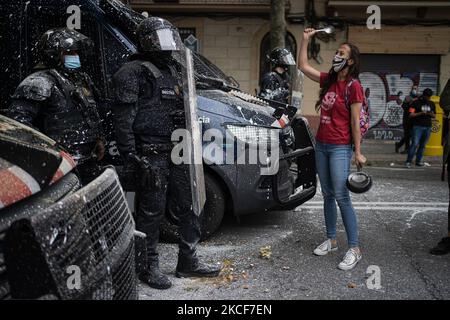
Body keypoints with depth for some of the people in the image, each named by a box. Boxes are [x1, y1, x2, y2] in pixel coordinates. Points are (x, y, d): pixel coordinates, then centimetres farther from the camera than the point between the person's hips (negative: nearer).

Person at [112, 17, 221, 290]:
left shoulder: (174, 69, 17)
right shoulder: (134, 72, -7)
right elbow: (123, 118, -13)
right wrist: (130, 155, -20)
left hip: (178, 152, 8)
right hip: (151, 155, -8)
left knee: (188, 207, 11)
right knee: (152, 212, 0)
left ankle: (188, 262, 24)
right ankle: (149, 267, 15)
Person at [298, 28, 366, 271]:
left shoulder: (353, 86, -9)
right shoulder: (328, 80, 10)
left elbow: (355, 122, -11)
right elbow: (303, 66, 18)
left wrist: (358, 153, -11)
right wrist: (305, 40, 13)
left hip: (340, 148, -7)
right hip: (321, 145, 7)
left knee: (341, 197, -9)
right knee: (328, 195, 12)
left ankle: (354, 249, -1)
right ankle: (331, 240, 24)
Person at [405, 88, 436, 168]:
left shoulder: (432, 104, 14)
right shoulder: (416, 103, -1)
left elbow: (434, 116, 19)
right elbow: (411, 115, -6)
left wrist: (431, 114, -4)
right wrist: (420, 113, -19)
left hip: (427, 127, 5)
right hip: (418, 126, -5)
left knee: (423, 145, 6)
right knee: (415, 144, -13)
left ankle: (418, 161, 14)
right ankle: (408, 161, -12)